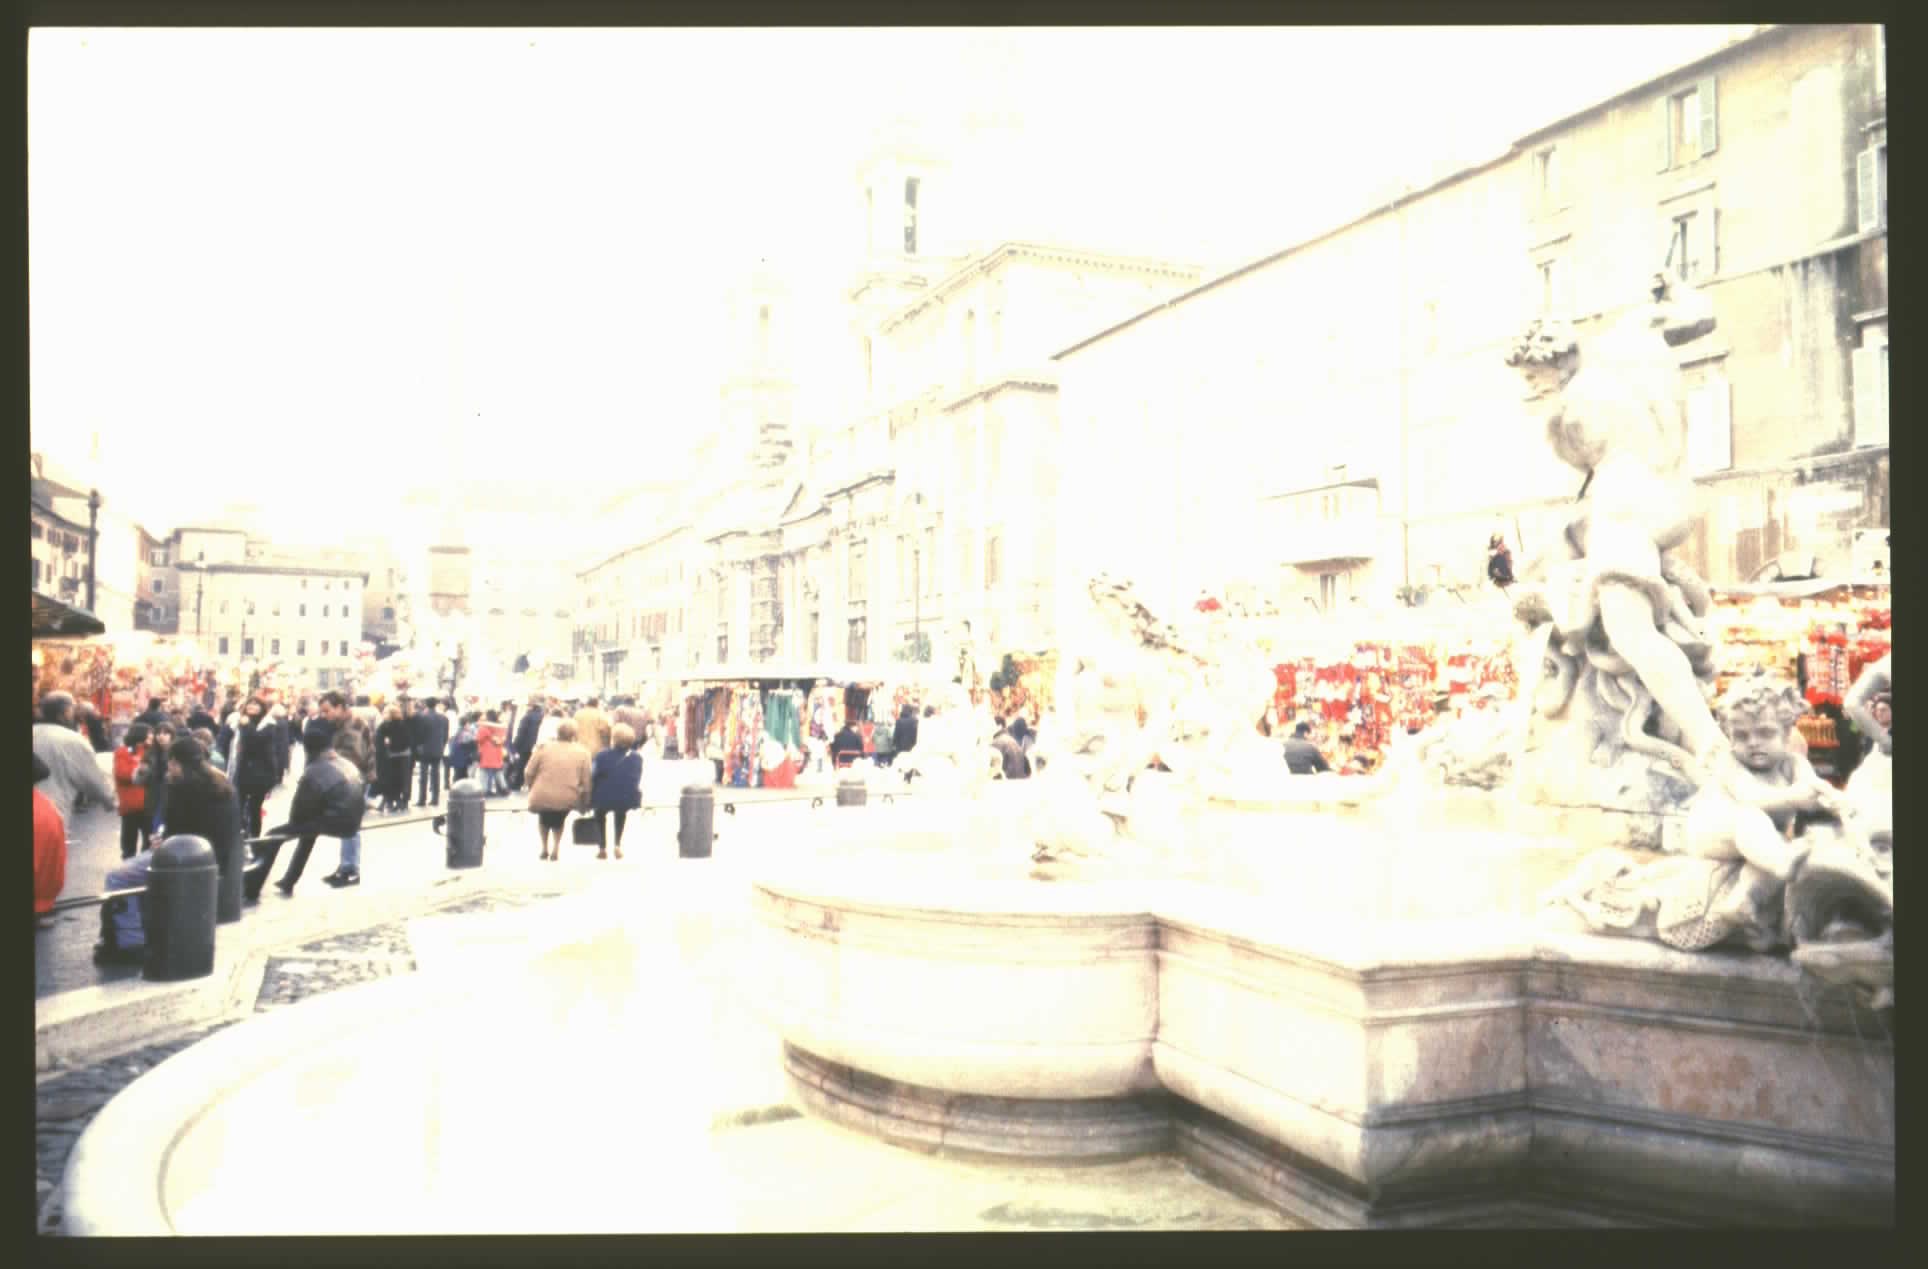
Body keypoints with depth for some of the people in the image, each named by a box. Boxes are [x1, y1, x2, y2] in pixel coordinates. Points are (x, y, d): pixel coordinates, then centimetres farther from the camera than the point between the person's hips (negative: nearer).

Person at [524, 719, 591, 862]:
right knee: (558, 820, 32)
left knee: (544, 818, 34)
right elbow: (586, 781, 2)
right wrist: (584, 802, 13)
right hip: (567, 799, 0)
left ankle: (545, 848, 29)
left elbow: (529, 773, 3)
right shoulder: (582, 752, 4)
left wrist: (533, 789, 20)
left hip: (542, 796, 0)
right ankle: (556, 849, 17)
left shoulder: (543, 747, 3)